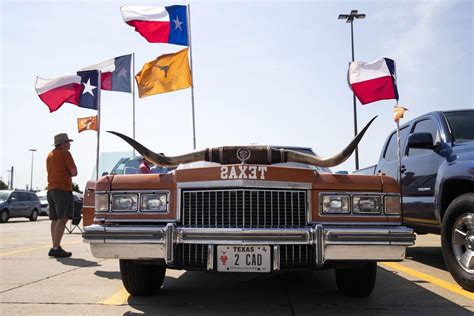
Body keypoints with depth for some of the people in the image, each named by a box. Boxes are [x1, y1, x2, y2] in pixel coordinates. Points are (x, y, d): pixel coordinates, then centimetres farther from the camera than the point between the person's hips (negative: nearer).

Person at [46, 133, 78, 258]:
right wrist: (68, 173, 9)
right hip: (63, 189, -9)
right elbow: (74, 172, -9)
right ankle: (56, 248, -17)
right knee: (62, 219, -11)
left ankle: (56, 247, 10)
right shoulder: (65, 153, -5)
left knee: (55, 219, 10)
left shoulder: (50, 155, 21)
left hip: (51, 189, 9)